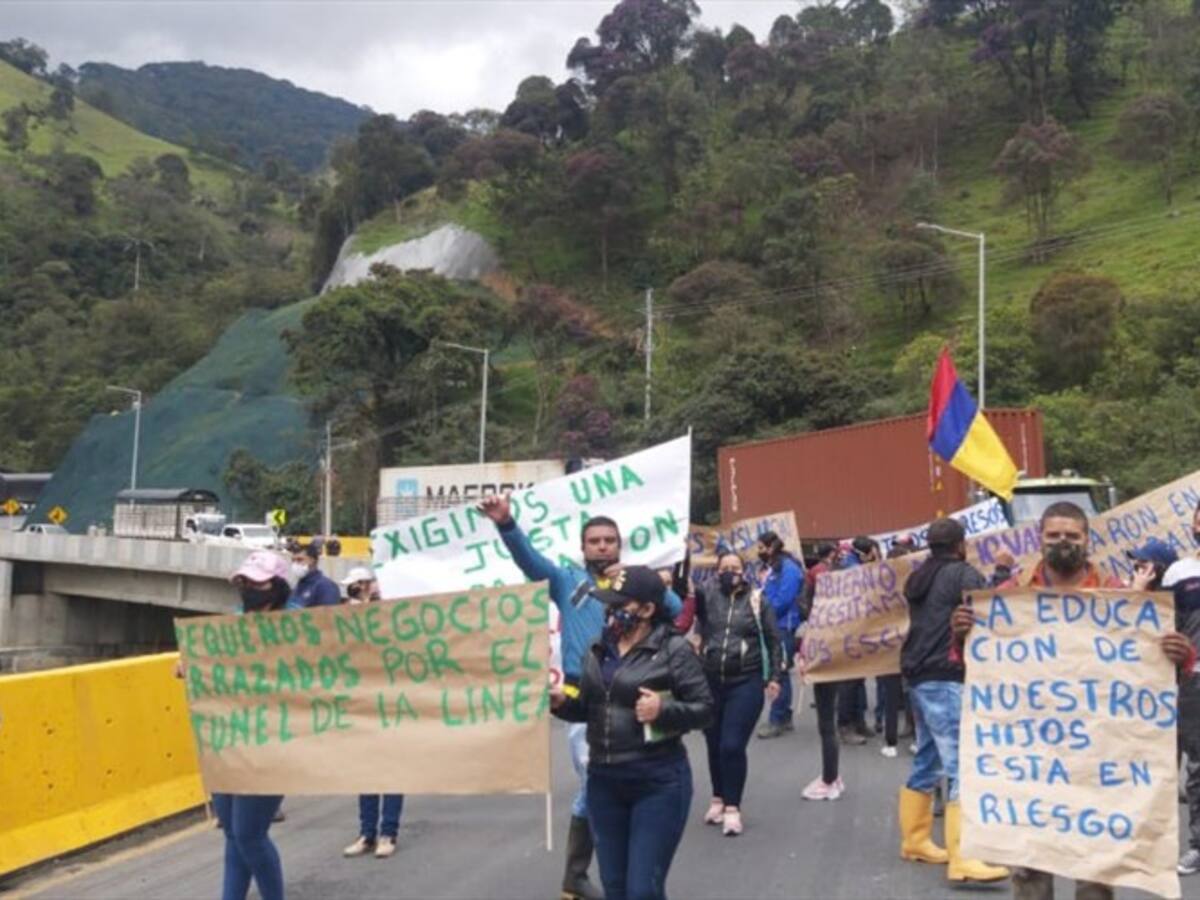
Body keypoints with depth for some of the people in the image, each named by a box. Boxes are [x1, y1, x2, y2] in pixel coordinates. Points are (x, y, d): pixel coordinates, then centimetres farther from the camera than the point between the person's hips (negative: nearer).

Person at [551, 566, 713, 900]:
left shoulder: (673, 649, -9)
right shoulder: (597, 651, 7)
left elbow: (704, 709, -8)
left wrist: (663, 710, -24)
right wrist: (562, 702, -5)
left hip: (658, 782, -6)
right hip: (603, 780, 6)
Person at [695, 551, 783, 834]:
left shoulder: (757, 601, 2)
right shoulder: (707, 595, 4)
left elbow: (773, 640, 7)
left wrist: (775, 677, 4)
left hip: (745, 683, -2)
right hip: (709, 682, 2)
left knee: (732, 746, -8)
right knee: (714, 745, 12)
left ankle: (732, 807, 5)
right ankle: (718, 798, 32)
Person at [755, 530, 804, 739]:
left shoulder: (788, 567, -13)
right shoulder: (770, 567, 16)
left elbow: (783, 601, -20)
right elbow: (764, 595, 20)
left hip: (784, 627, -9)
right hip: (771, 626, 9)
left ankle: (777, 720, 0)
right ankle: (785, 717, 21)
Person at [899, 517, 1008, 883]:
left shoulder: (921, 576, 15)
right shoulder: (963, 573, -9)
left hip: (920, 677, 9)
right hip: (946, 680, -9)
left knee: (927, 763, 18)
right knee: (962, 768, -11)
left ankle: (915, 840, 25)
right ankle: (962, 859, -16)